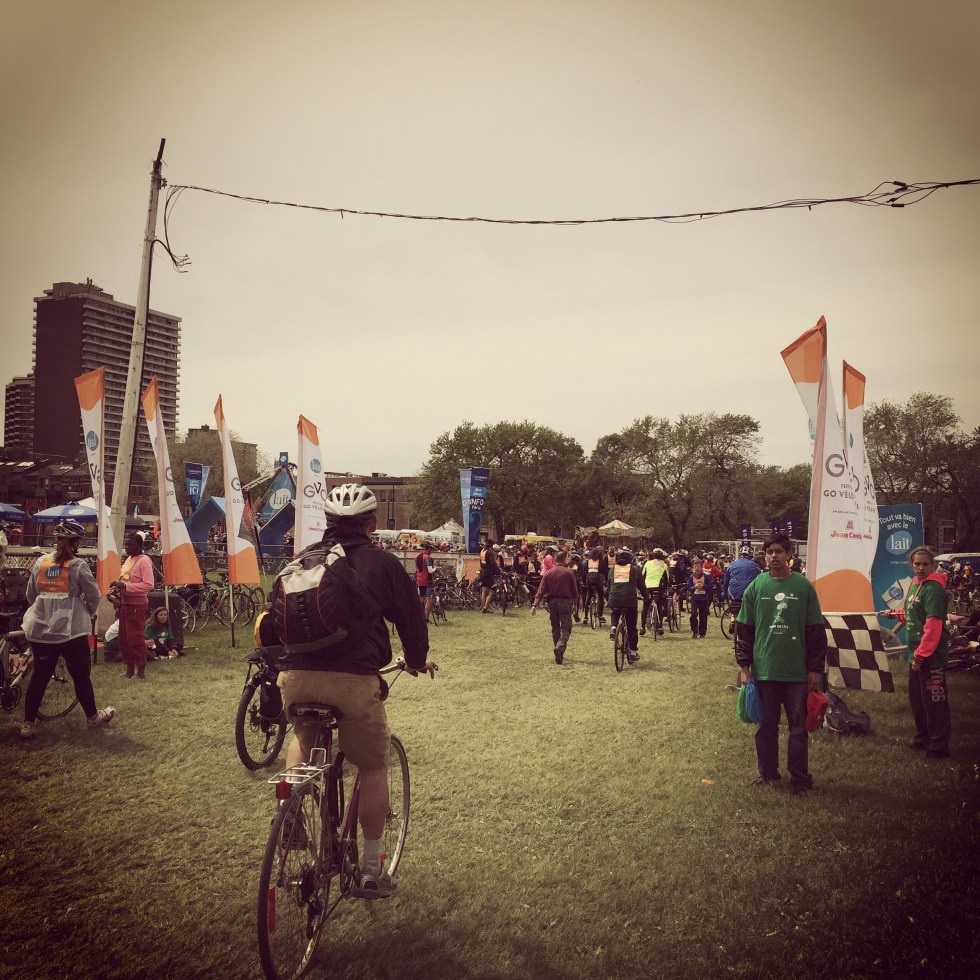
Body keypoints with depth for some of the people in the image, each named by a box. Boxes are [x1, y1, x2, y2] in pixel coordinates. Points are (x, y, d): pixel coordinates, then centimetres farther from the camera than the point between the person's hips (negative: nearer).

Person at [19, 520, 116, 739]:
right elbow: (93, 596, -6)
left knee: (40, 675, 11)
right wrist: (88, 614, 14)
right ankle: (93, 717, 24)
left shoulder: (41, 563, 4)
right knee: (81, 675, 10)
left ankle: (28, 724, 13)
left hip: (40, 630, 4)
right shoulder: (78, 565, -10)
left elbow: (31, 595, 12)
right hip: (71, 630, -4)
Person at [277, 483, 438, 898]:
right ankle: (371, 870, 22)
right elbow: (410, 616, 11)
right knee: (374, 767, 16)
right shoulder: (382, 563, 4)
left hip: (295, 676, 4)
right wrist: (417, 660, 30)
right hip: (353, 679, -3)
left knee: (303, 738, 35)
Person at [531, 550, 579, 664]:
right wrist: (575, 605, 10)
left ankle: (559, 654, 19)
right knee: (566, 629, -1)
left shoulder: (548, 573, 1)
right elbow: (575, 591, 0)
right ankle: (560, 647, -26)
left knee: (555, 629, 14)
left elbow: (541, 591, -5)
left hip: (552, 602, 3)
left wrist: (535, 605, -8)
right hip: (565, 602, -3)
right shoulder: (569, 572, -4)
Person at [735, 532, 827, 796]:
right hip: (764, 671, 1)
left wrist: (816, 668, -1)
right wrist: (744, 665, 2)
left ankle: (800, 776, 19)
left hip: (797, 672, -1)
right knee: (766, 724, 11)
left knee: (798, 726, 7)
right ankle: (767, 771, 25)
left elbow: (816, 630, 1)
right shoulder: (756, 587, 1)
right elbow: (744, 628, 5)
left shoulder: (804, 587, -2)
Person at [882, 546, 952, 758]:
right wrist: (895, 613, 12)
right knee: (916, 698, 19)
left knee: (934, 701, -2)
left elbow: (933, 624, -24)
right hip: (917, 652, 10)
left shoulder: (934, 588, -18)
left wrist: (921, 654, -25)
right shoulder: (914, 584, 11)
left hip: (932, 655, -10)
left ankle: (939, 746, 8)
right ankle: (923, 737, 34)